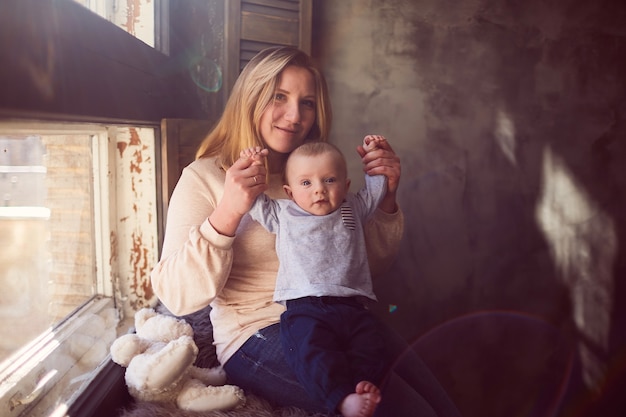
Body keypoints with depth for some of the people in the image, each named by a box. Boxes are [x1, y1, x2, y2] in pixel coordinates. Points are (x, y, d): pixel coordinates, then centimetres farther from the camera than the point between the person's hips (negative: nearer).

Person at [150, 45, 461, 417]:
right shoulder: (204, 177, -2)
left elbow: (370, 265, 14)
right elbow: (177, 296, -11)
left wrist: (385, 198, -2)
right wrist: (226, 214, -24)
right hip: (258, 335, -5)